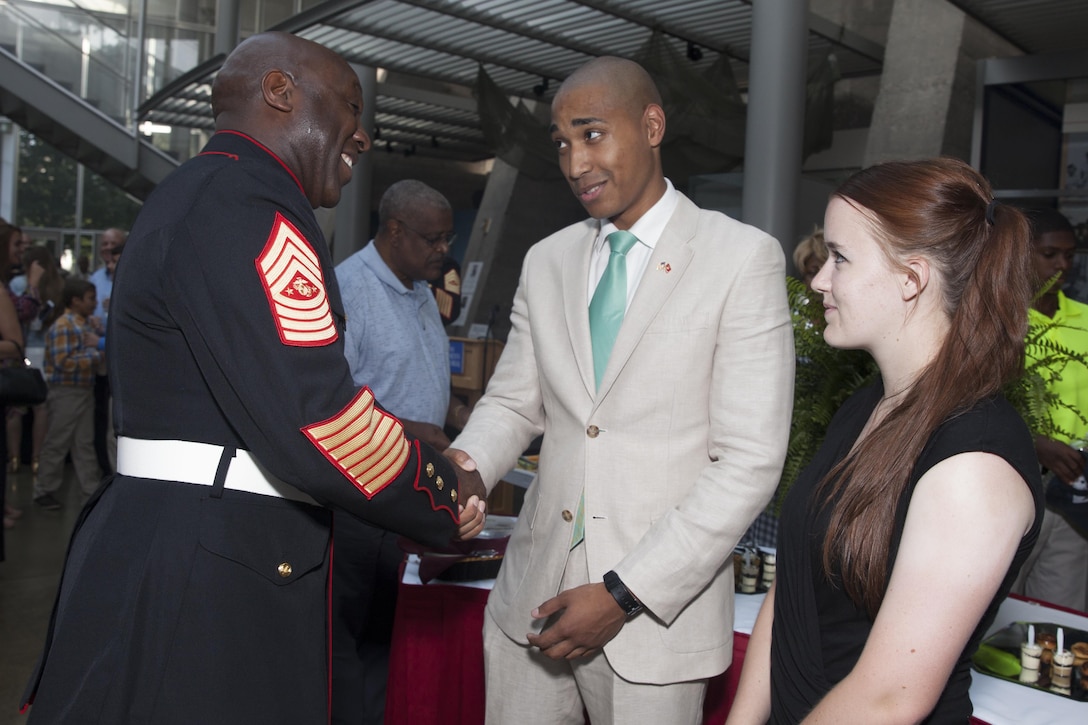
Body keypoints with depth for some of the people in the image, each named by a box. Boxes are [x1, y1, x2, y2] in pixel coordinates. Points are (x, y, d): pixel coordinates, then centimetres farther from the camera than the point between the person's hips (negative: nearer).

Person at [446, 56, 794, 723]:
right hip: (532, 594, 4)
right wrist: (464, 466, -11)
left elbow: (750, 461, -13)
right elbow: (513, 401, 12)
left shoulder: (743, 257, -8)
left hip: (655, 607, -4)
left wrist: (625, 594, -17)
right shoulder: (546, 261, 8)